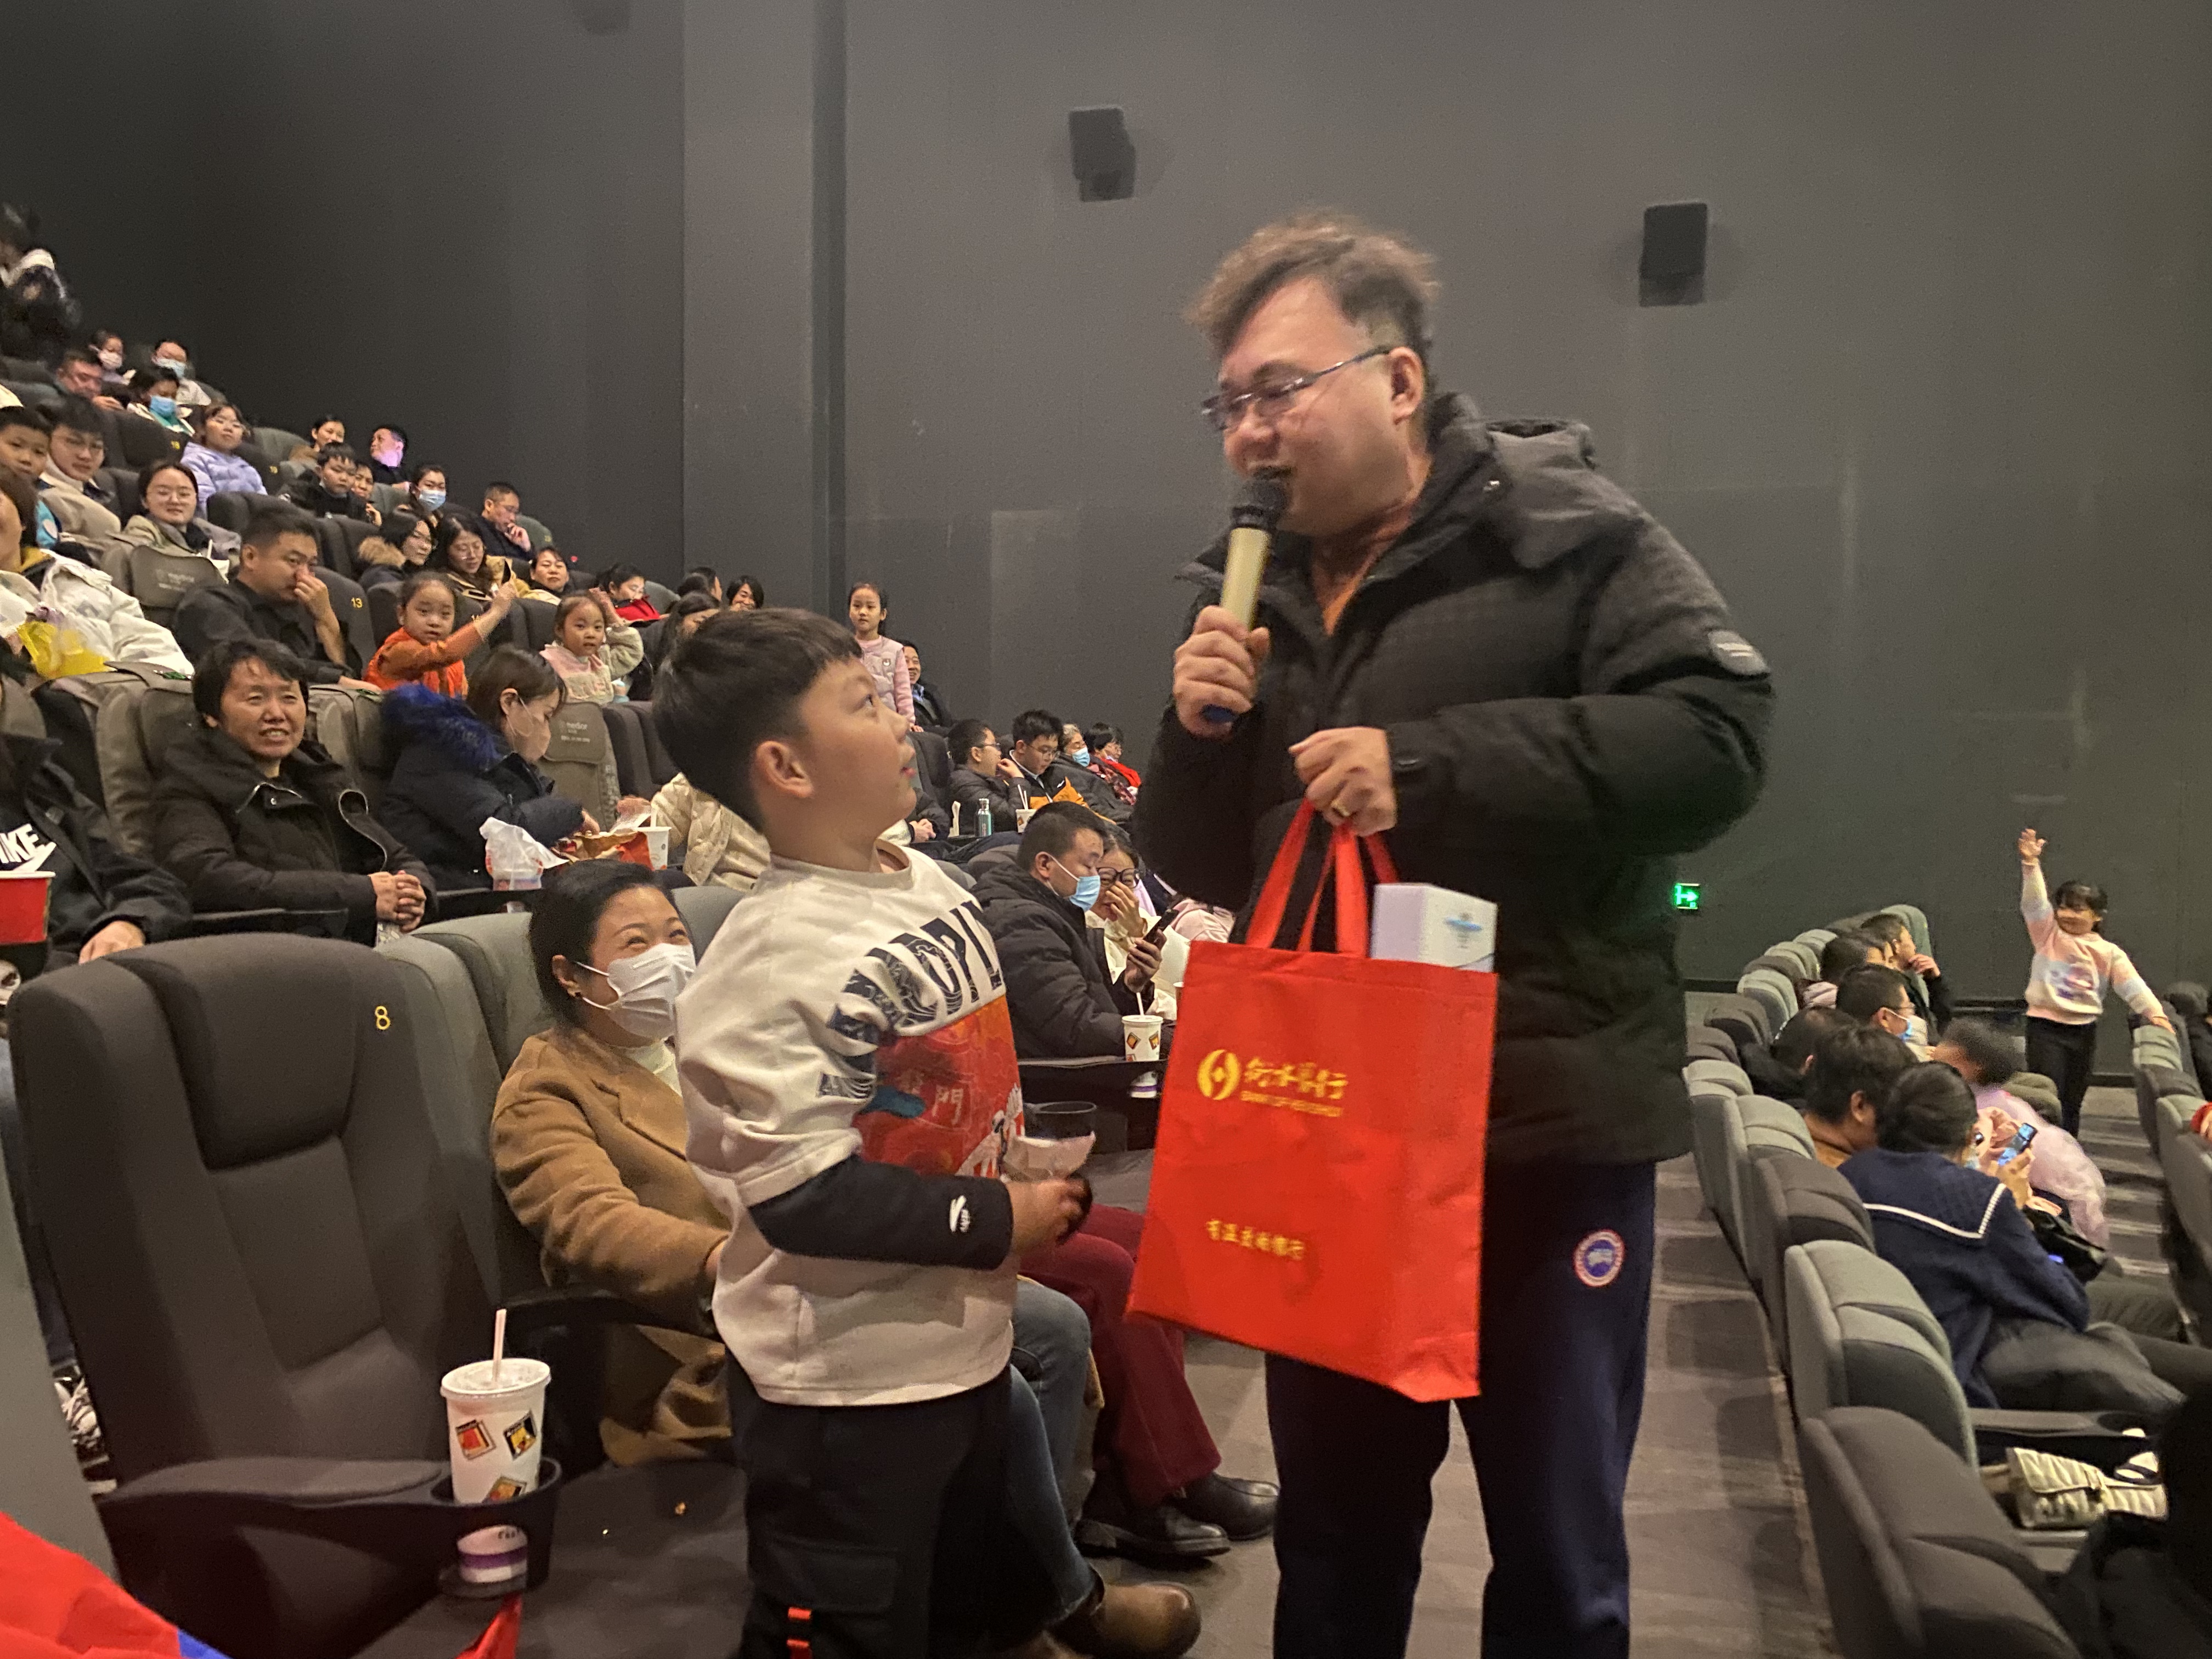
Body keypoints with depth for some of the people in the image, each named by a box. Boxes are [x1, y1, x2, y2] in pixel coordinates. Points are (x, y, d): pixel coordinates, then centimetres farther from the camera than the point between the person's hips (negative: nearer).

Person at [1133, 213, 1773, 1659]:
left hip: (1546, 1120, -5)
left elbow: (1720, 735, -20)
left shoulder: (1560, 532, -7)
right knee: (1334, 1528, 21)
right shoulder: (1251, 590, 9)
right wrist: (1200, 739, -8)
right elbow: (1204, 874, 12)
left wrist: (1433, 762, -24)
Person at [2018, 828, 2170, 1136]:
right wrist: (2031, 864, -29)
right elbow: (2034, 902, -15)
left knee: (2073, 1102, 12)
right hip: (2045, 1026, -3)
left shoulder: (2109, 953, 3)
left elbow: (2132, 984, -4)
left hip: (2083, 1030, 3)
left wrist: (2154, 1012, -20)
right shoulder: (2048, 935, -2)